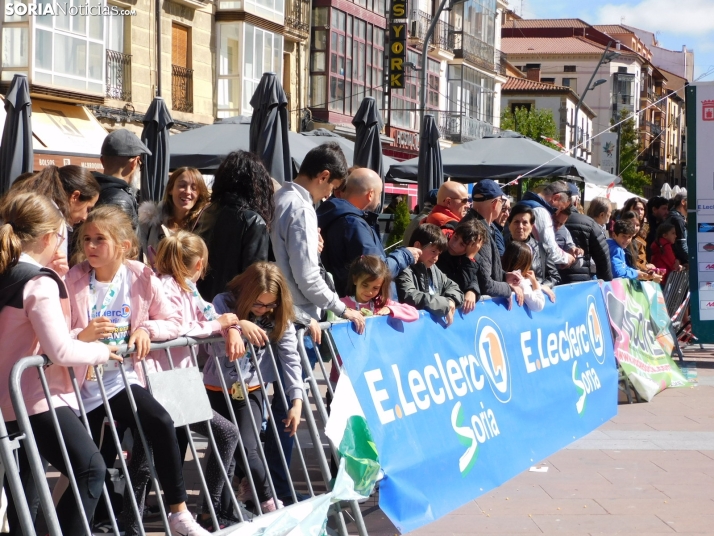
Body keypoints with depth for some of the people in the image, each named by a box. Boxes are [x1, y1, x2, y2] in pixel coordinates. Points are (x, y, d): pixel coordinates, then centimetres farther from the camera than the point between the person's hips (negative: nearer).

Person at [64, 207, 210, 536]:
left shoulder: (141, 278, -1)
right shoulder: (73, 281, -8)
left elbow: (173, 322, 5)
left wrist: (147, 329, -14)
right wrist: (82, 335, -28)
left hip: (121, 380, 1)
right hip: (83, 383, -1)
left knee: (161, 423, -24)